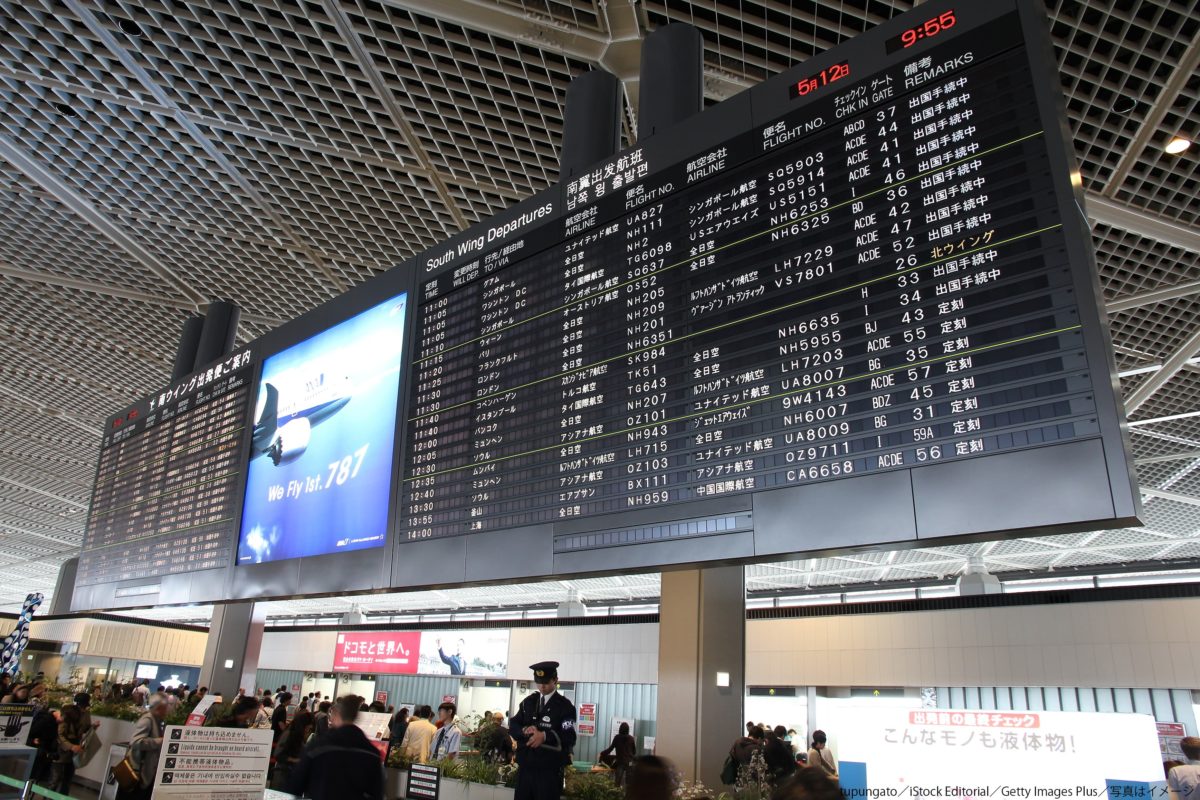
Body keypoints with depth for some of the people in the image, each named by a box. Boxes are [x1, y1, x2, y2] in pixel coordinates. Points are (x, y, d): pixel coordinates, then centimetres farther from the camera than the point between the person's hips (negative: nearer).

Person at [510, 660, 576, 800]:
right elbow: (513, 726, 8)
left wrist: (545, 736, -27)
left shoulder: (565, 706, -4)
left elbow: (569, 737, -13)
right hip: (525, 766, 4)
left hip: (550, 770, -4)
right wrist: (524, 730, -14)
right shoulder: (528, 702, 12)